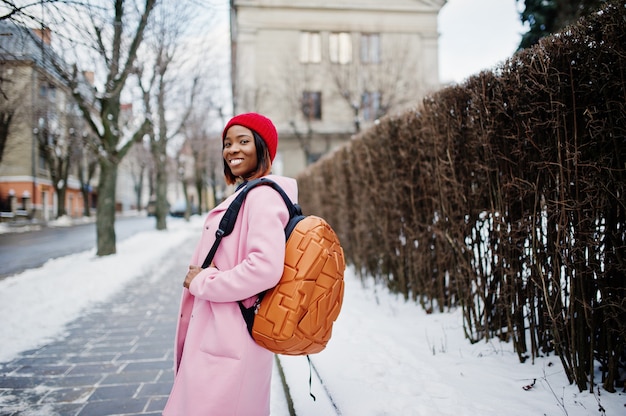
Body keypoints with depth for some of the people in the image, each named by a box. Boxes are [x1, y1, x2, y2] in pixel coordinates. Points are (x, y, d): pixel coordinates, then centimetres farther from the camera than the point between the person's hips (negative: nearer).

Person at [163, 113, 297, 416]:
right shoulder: (244, 194, 14)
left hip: (229, 342, -10)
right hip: (216, 335, 10)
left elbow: (265, 268, -28)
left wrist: (202, 283, -16)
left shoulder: (263, 195, -16)